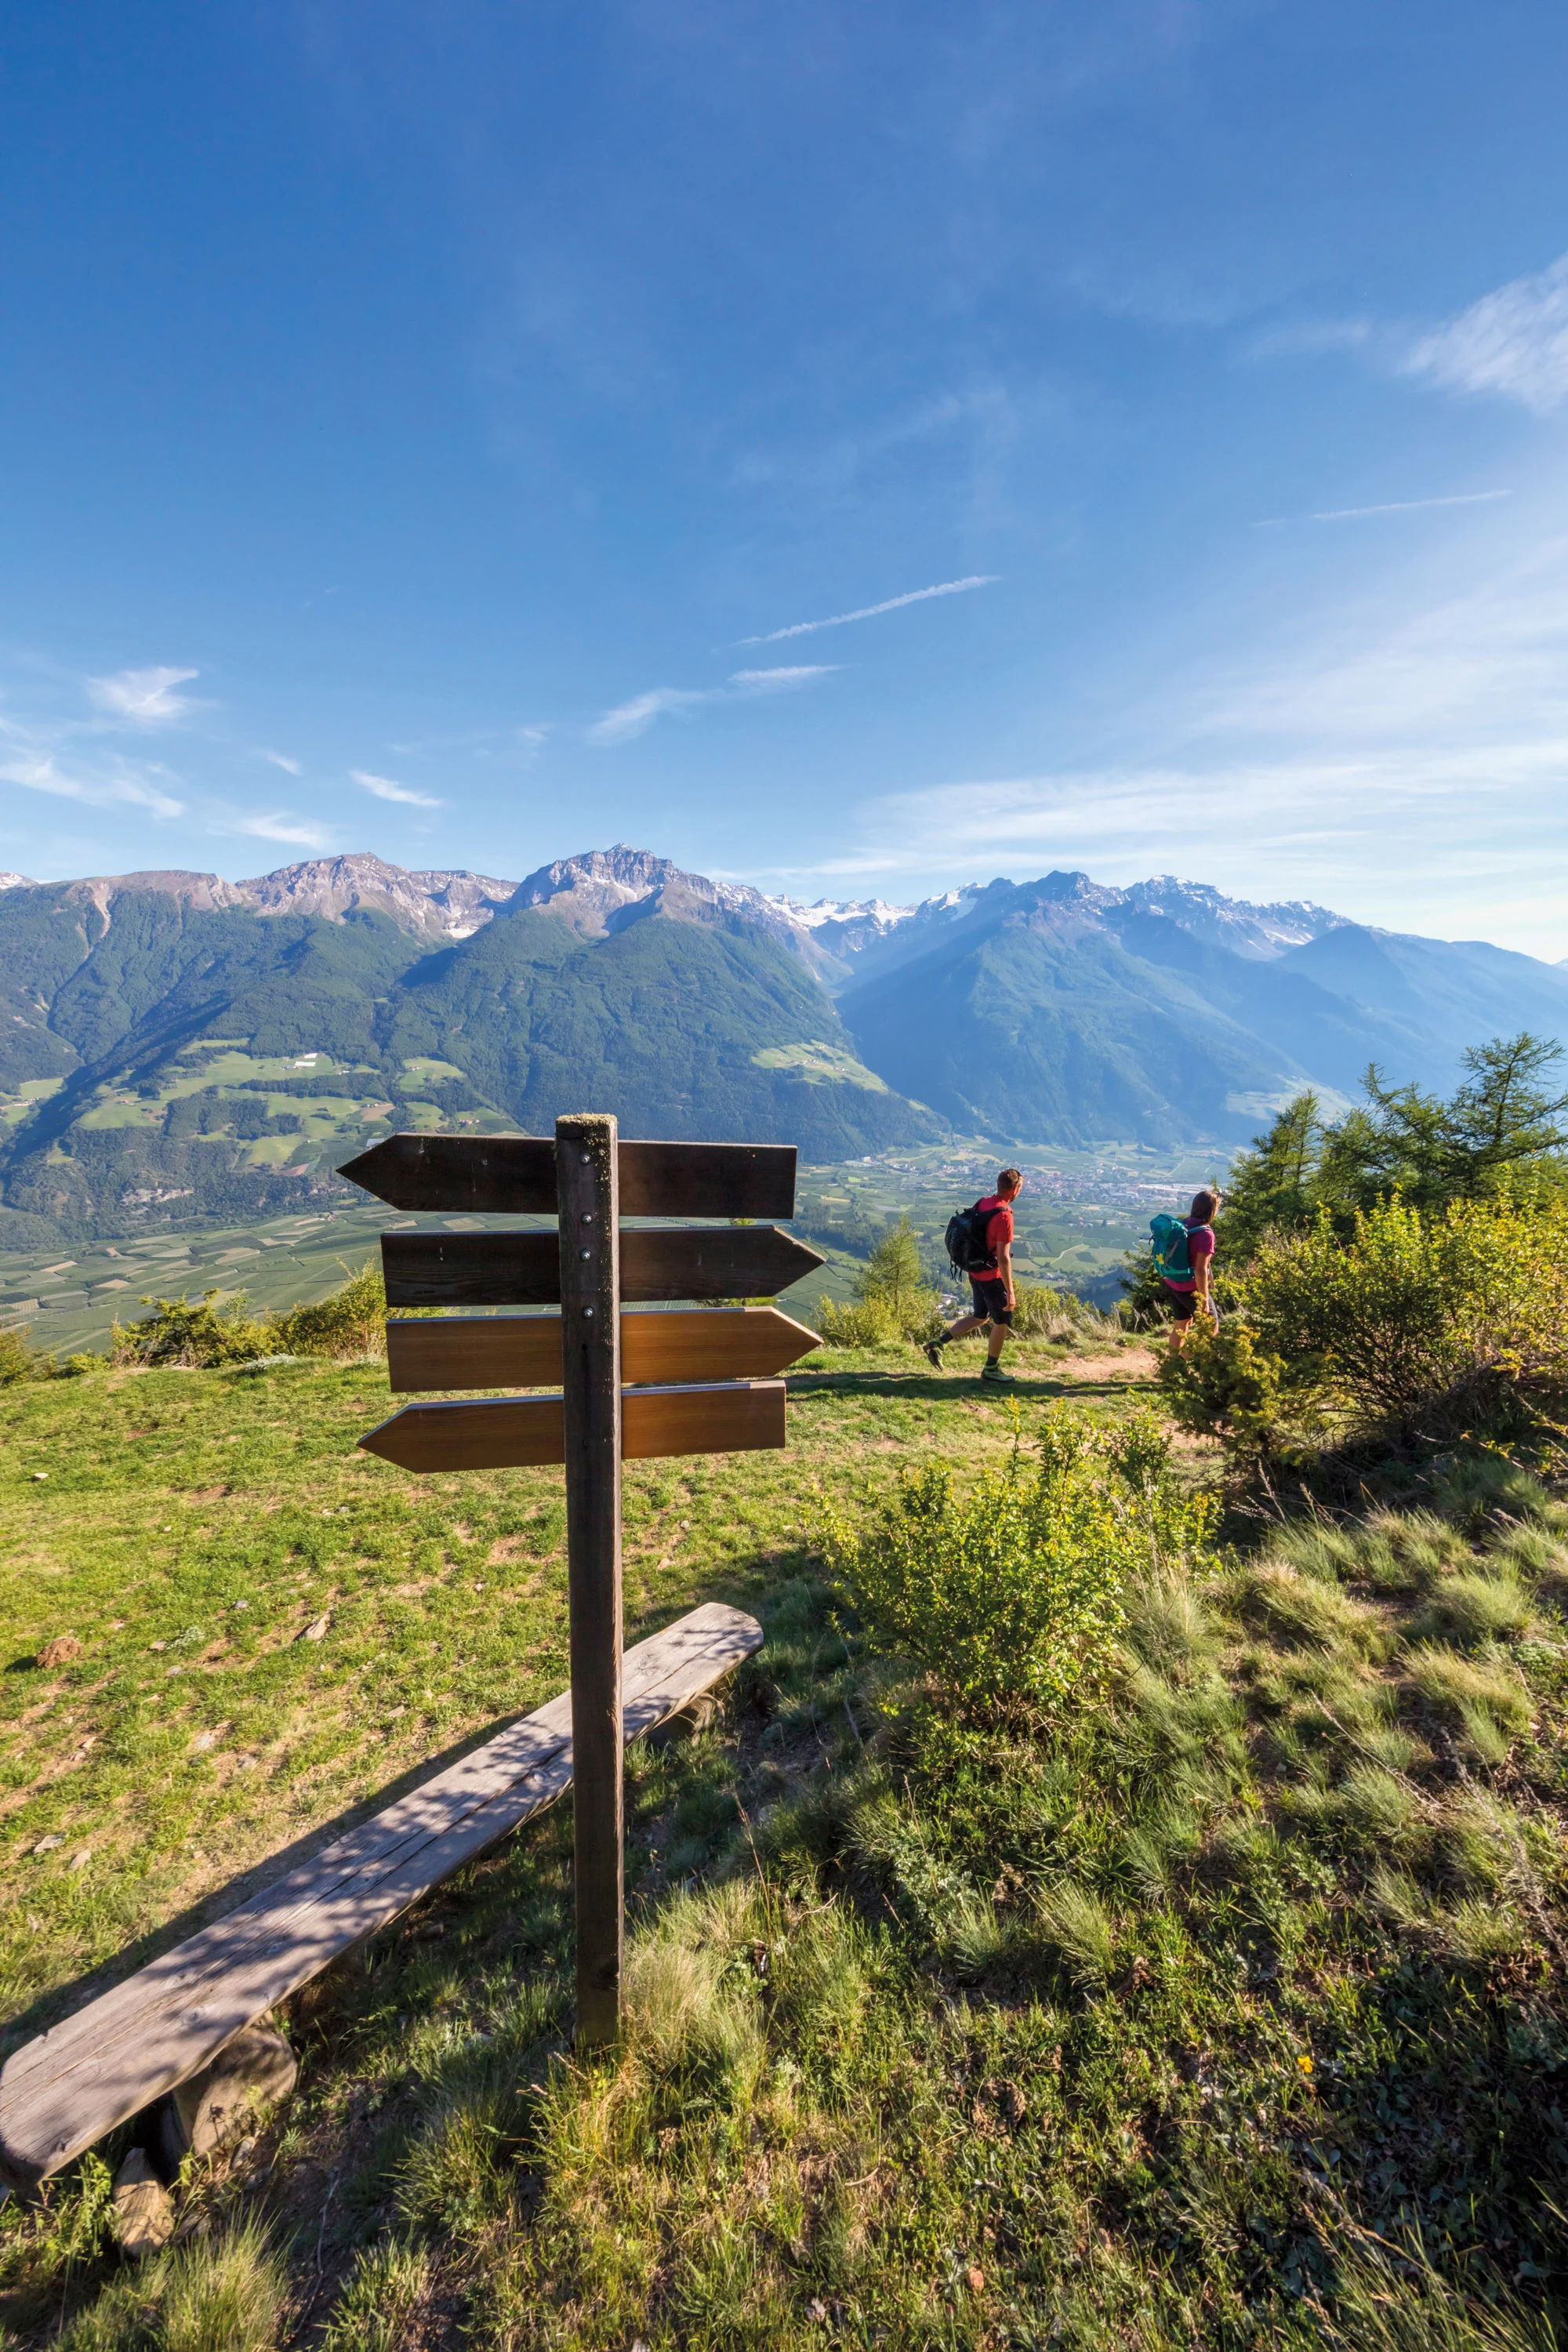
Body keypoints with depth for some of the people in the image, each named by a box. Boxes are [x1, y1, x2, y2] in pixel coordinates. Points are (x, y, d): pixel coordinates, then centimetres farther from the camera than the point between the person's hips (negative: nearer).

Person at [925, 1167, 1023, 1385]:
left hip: (975, 1272, 8)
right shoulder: (1004, 1216, -24)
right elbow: (1003, 1258, -24)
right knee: (1003, 1322, 11)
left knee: (980, 1317, 22)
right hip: (992, 1277, -8)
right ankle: (991, 1370, 24)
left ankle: (937, 1344, 18)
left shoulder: (981, 1204, 2)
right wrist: (1010, 1292, -19)